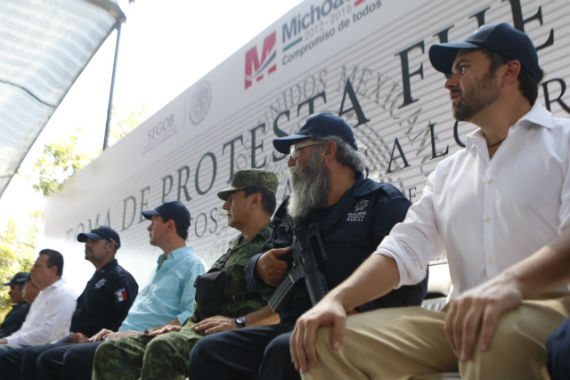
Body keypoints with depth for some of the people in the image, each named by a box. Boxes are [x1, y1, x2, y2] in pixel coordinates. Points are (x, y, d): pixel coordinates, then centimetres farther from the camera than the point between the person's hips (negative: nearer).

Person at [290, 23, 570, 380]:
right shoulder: (449, 171, 20)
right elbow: (404, 248, 11)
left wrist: (512, 281, -35)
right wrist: (336, 299, -5)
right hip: (466, 319, 5)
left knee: (499, 331, -40)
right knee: (329, 341, -8)